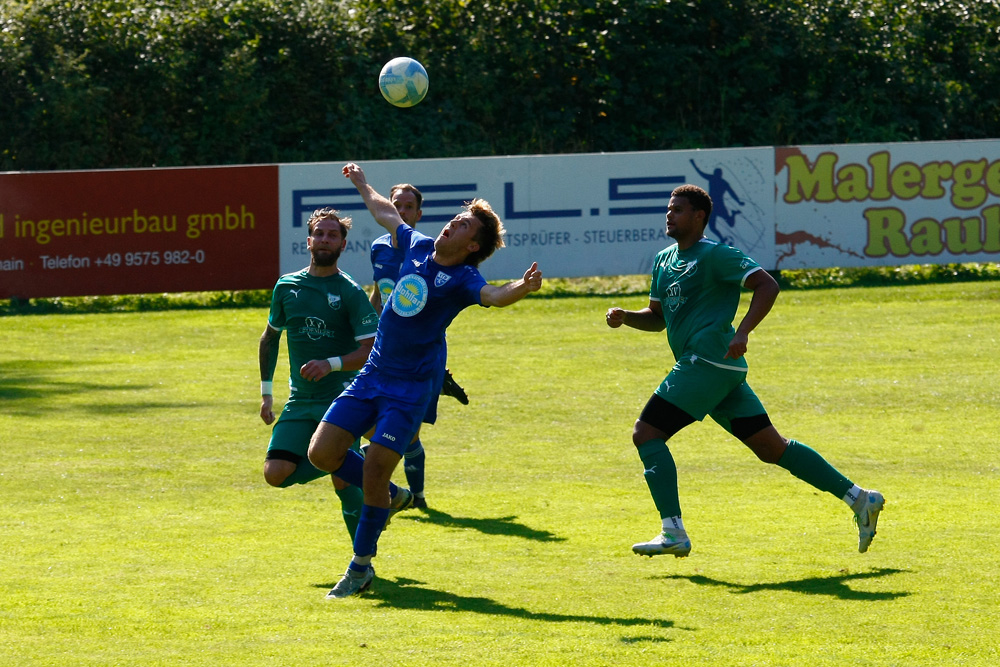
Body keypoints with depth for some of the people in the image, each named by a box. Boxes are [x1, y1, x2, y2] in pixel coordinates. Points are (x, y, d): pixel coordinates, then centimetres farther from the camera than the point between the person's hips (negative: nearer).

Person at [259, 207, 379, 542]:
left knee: (343, 483, -13)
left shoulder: (351, 293, -5)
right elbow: (269, 338, 22)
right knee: (276, 473, -13)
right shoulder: (286, 287, 8)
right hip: (300, 401, 4)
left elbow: (371, 351, -11)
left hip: (342, 400, -4)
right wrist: (266, 392, 19)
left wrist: (331, 364, -26)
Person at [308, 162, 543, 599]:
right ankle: (390, 497, 25)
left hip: (410, 388, -6)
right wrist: (362, 185, 40)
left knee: (374, 471, -12)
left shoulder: (462, 278, -13)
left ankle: (361, 566, 4)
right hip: (371, 377, 6)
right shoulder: (418, 248, 5)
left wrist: (522, 287, -56)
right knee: (323, 453, -1)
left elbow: (493, 296, -35)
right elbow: (387, 215, 25)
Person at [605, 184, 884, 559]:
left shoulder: (713, 255, -6)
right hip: (715, 370, 9)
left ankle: (673, 533, -13)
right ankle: (859, 499, 10)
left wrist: (742, 332, -24)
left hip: (708, 361, -9)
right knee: (771, 448, 8)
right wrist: (625, 317, 7)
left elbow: (767, 285, -13)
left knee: (646, 433, -10)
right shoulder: (664, 260, 20)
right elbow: (657, 317, 27)